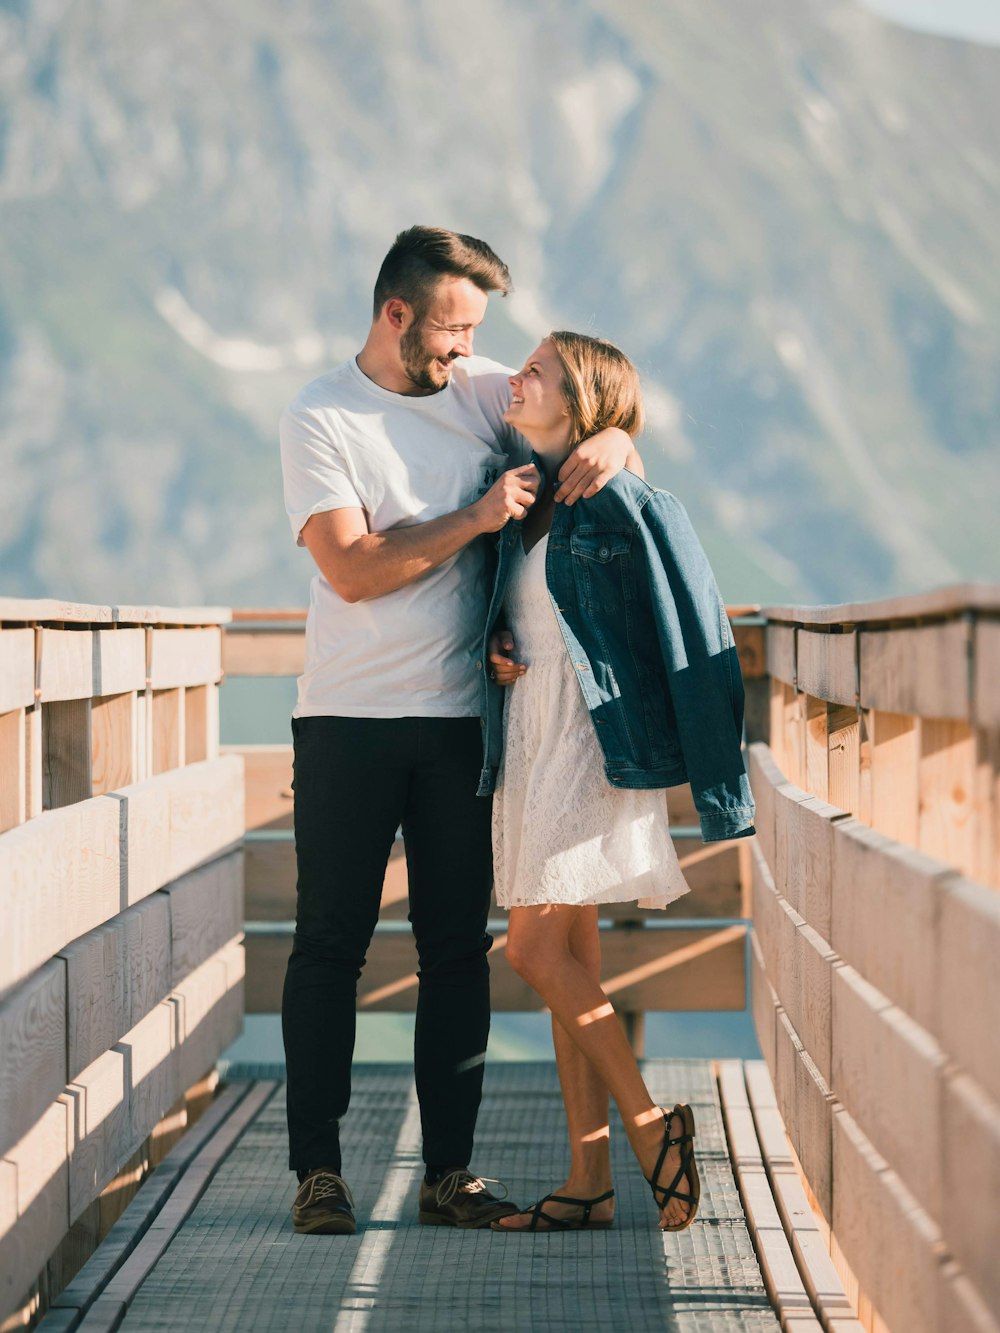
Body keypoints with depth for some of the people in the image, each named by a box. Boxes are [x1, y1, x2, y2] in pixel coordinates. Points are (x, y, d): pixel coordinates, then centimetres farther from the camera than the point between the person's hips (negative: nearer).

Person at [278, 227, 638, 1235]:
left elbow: (589, 399, 16)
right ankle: (317, 1168, 8)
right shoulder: (320, 420, -5)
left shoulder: (482, 393, 8)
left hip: (461, 717, 4)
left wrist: (611, 441, -8)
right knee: (330, 944, 0)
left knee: (459, 947, 4)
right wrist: (476, 518, -19)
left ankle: (449, 1171, 9)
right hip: (348, 722, -4)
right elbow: (351, 567, -14)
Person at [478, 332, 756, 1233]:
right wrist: (496, 647, 3)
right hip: (529, 750, 8)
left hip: (597, 751, -8)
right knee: (570, 963, 7)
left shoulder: (628, 504, -10)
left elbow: (695, 642, -10)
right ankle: (590, 1184, 10)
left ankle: (650, 1122, 2)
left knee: (537, 950, -13)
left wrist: (716, 787, -10)